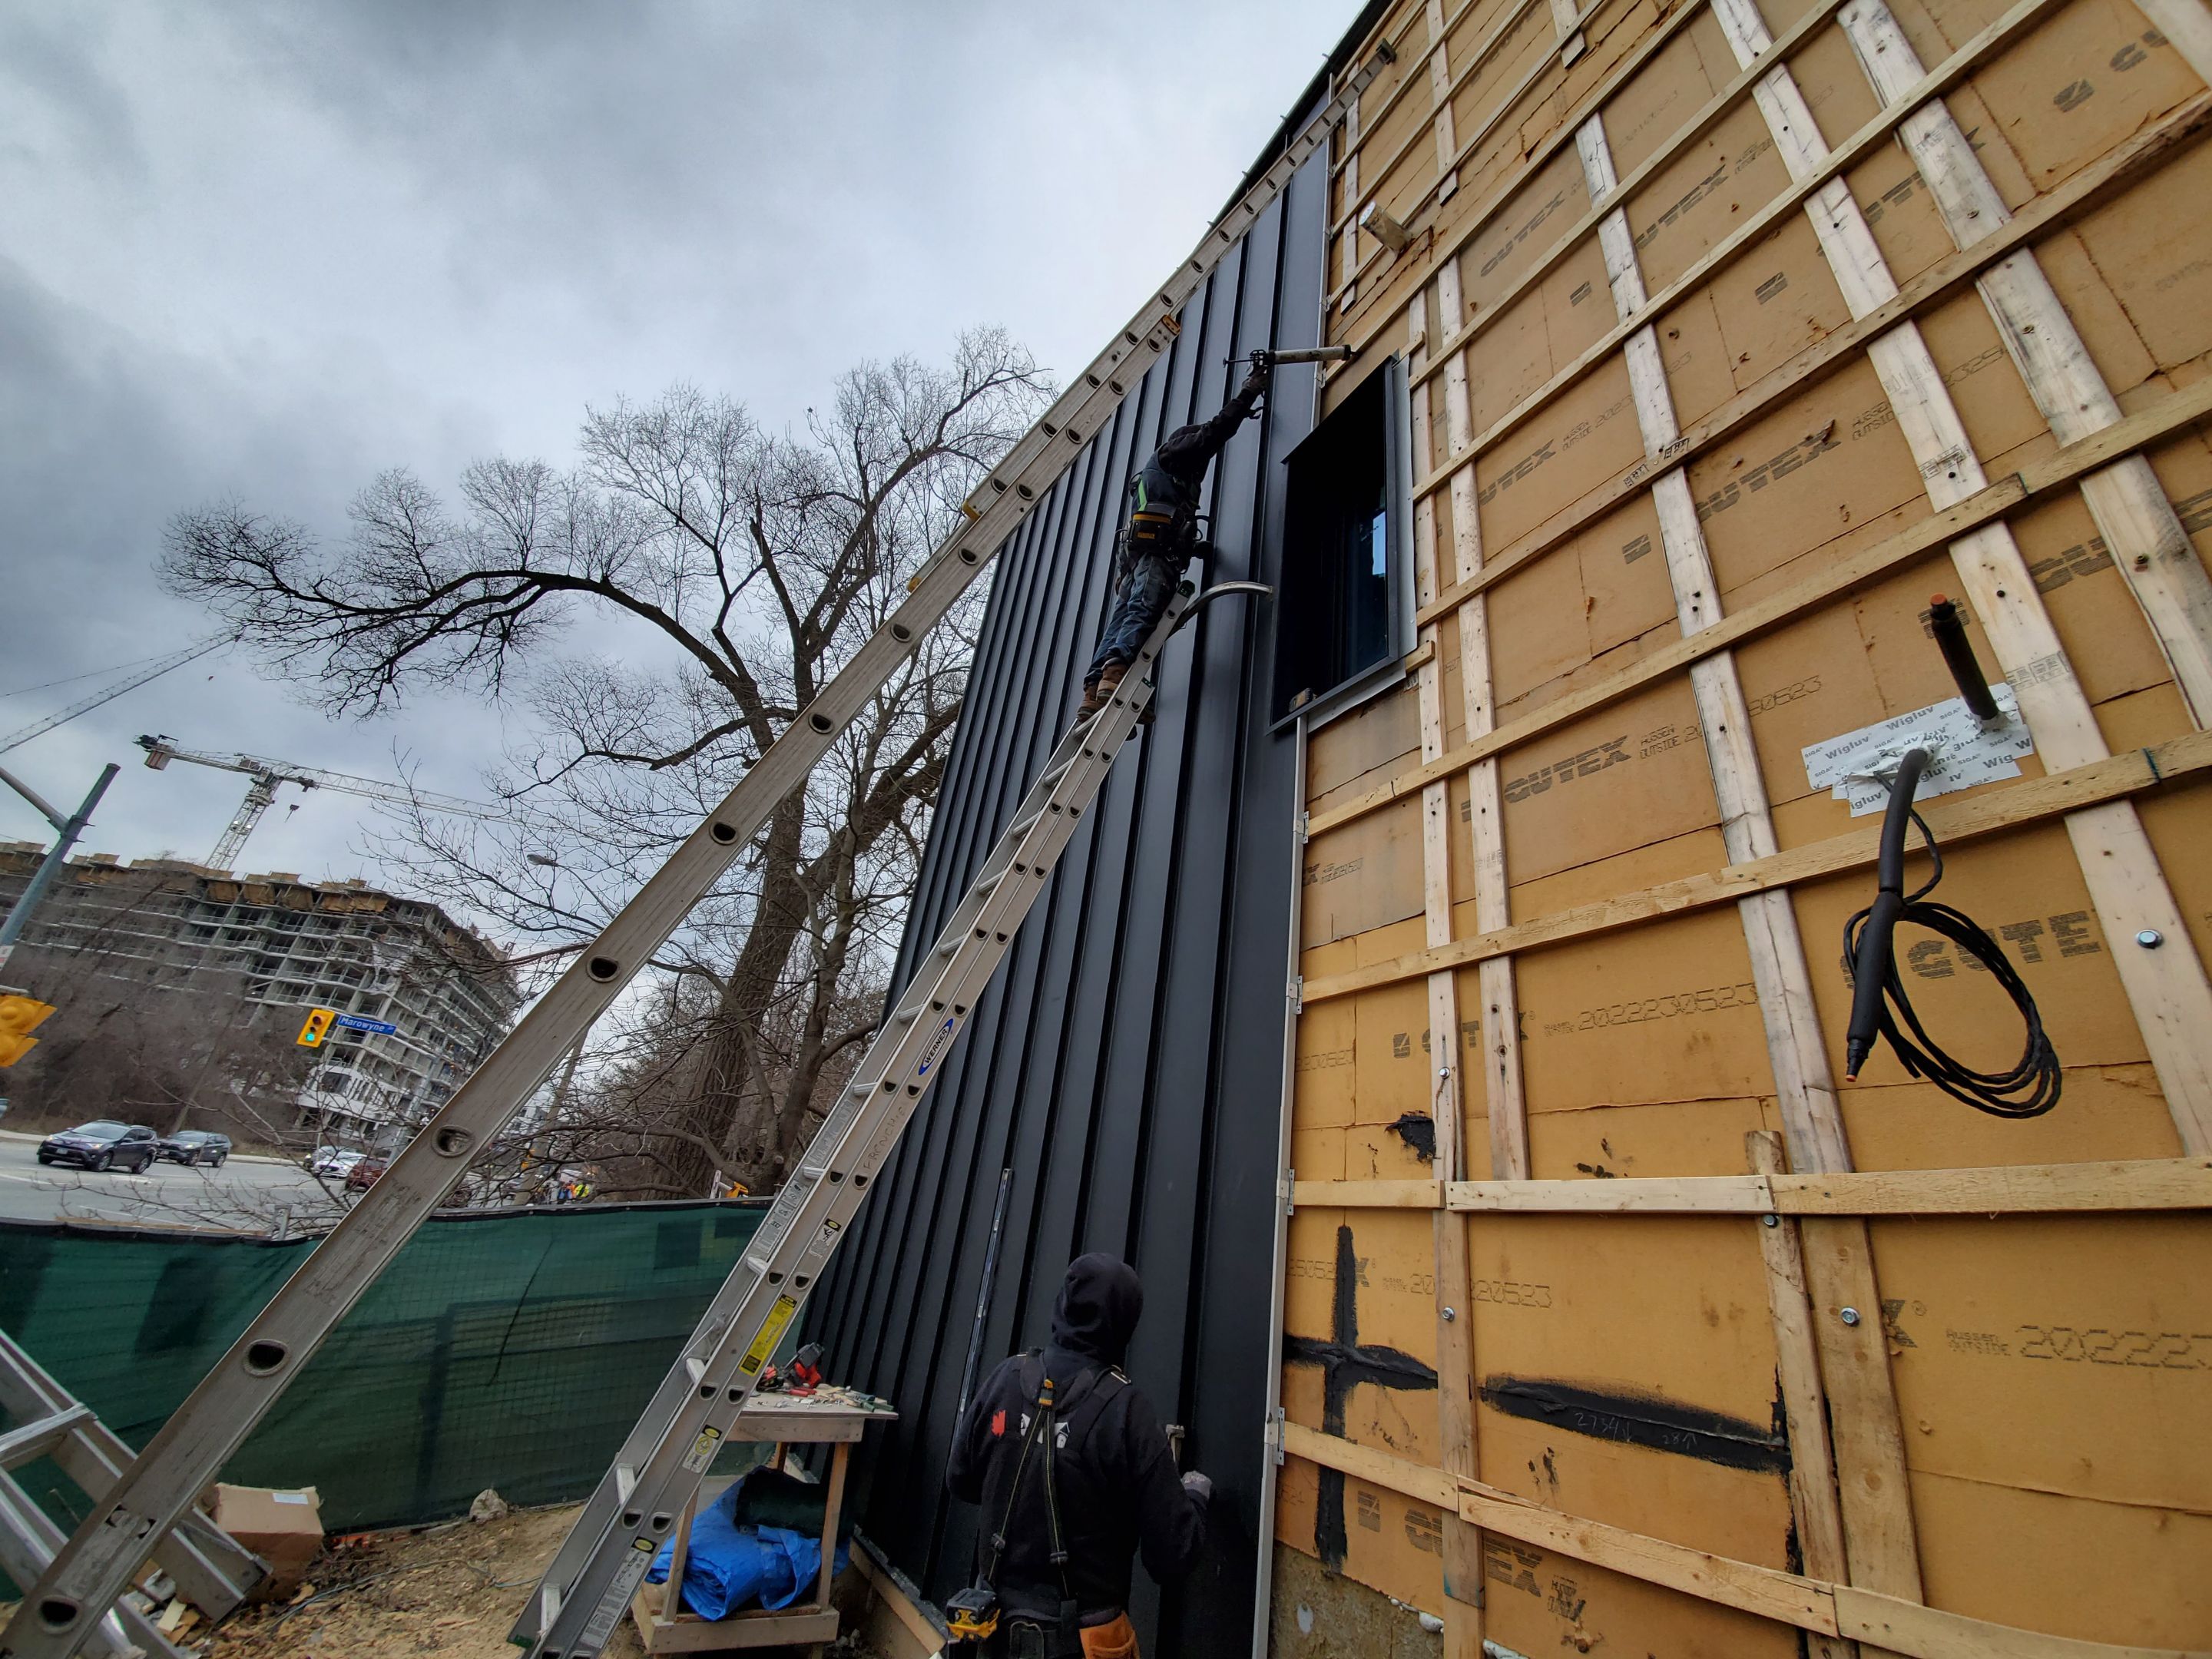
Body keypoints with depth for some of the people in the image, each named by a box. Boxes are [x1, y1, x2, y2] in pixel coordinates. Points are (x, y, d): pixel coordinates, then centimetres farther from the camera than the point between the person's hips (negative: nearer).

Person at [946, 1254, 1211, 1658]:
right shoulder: (1125, 1408, -23)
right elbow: (1172, 1556, -18)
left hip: (1000, 1624, 4)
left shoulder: (1005, 1378, -12)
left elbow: (960, 1481, 5)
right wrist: (1196, 1495, 2)